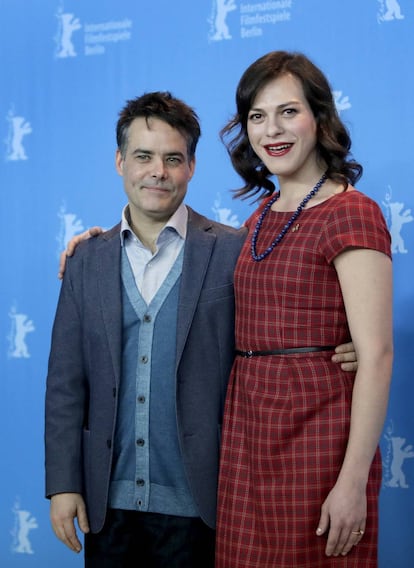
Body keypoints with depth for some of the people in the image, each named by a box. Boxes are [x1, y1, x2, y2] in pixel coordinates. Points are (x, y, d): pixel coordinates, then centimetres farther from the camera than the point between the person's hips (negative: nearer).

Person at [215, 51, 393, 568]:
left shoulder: (351, 213, -10)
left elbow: (375, 355, -15)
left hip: (316, 429, -7)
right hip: (248, 428, 7)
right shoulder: (262, 218, 14)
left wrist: (353, 481, -20)